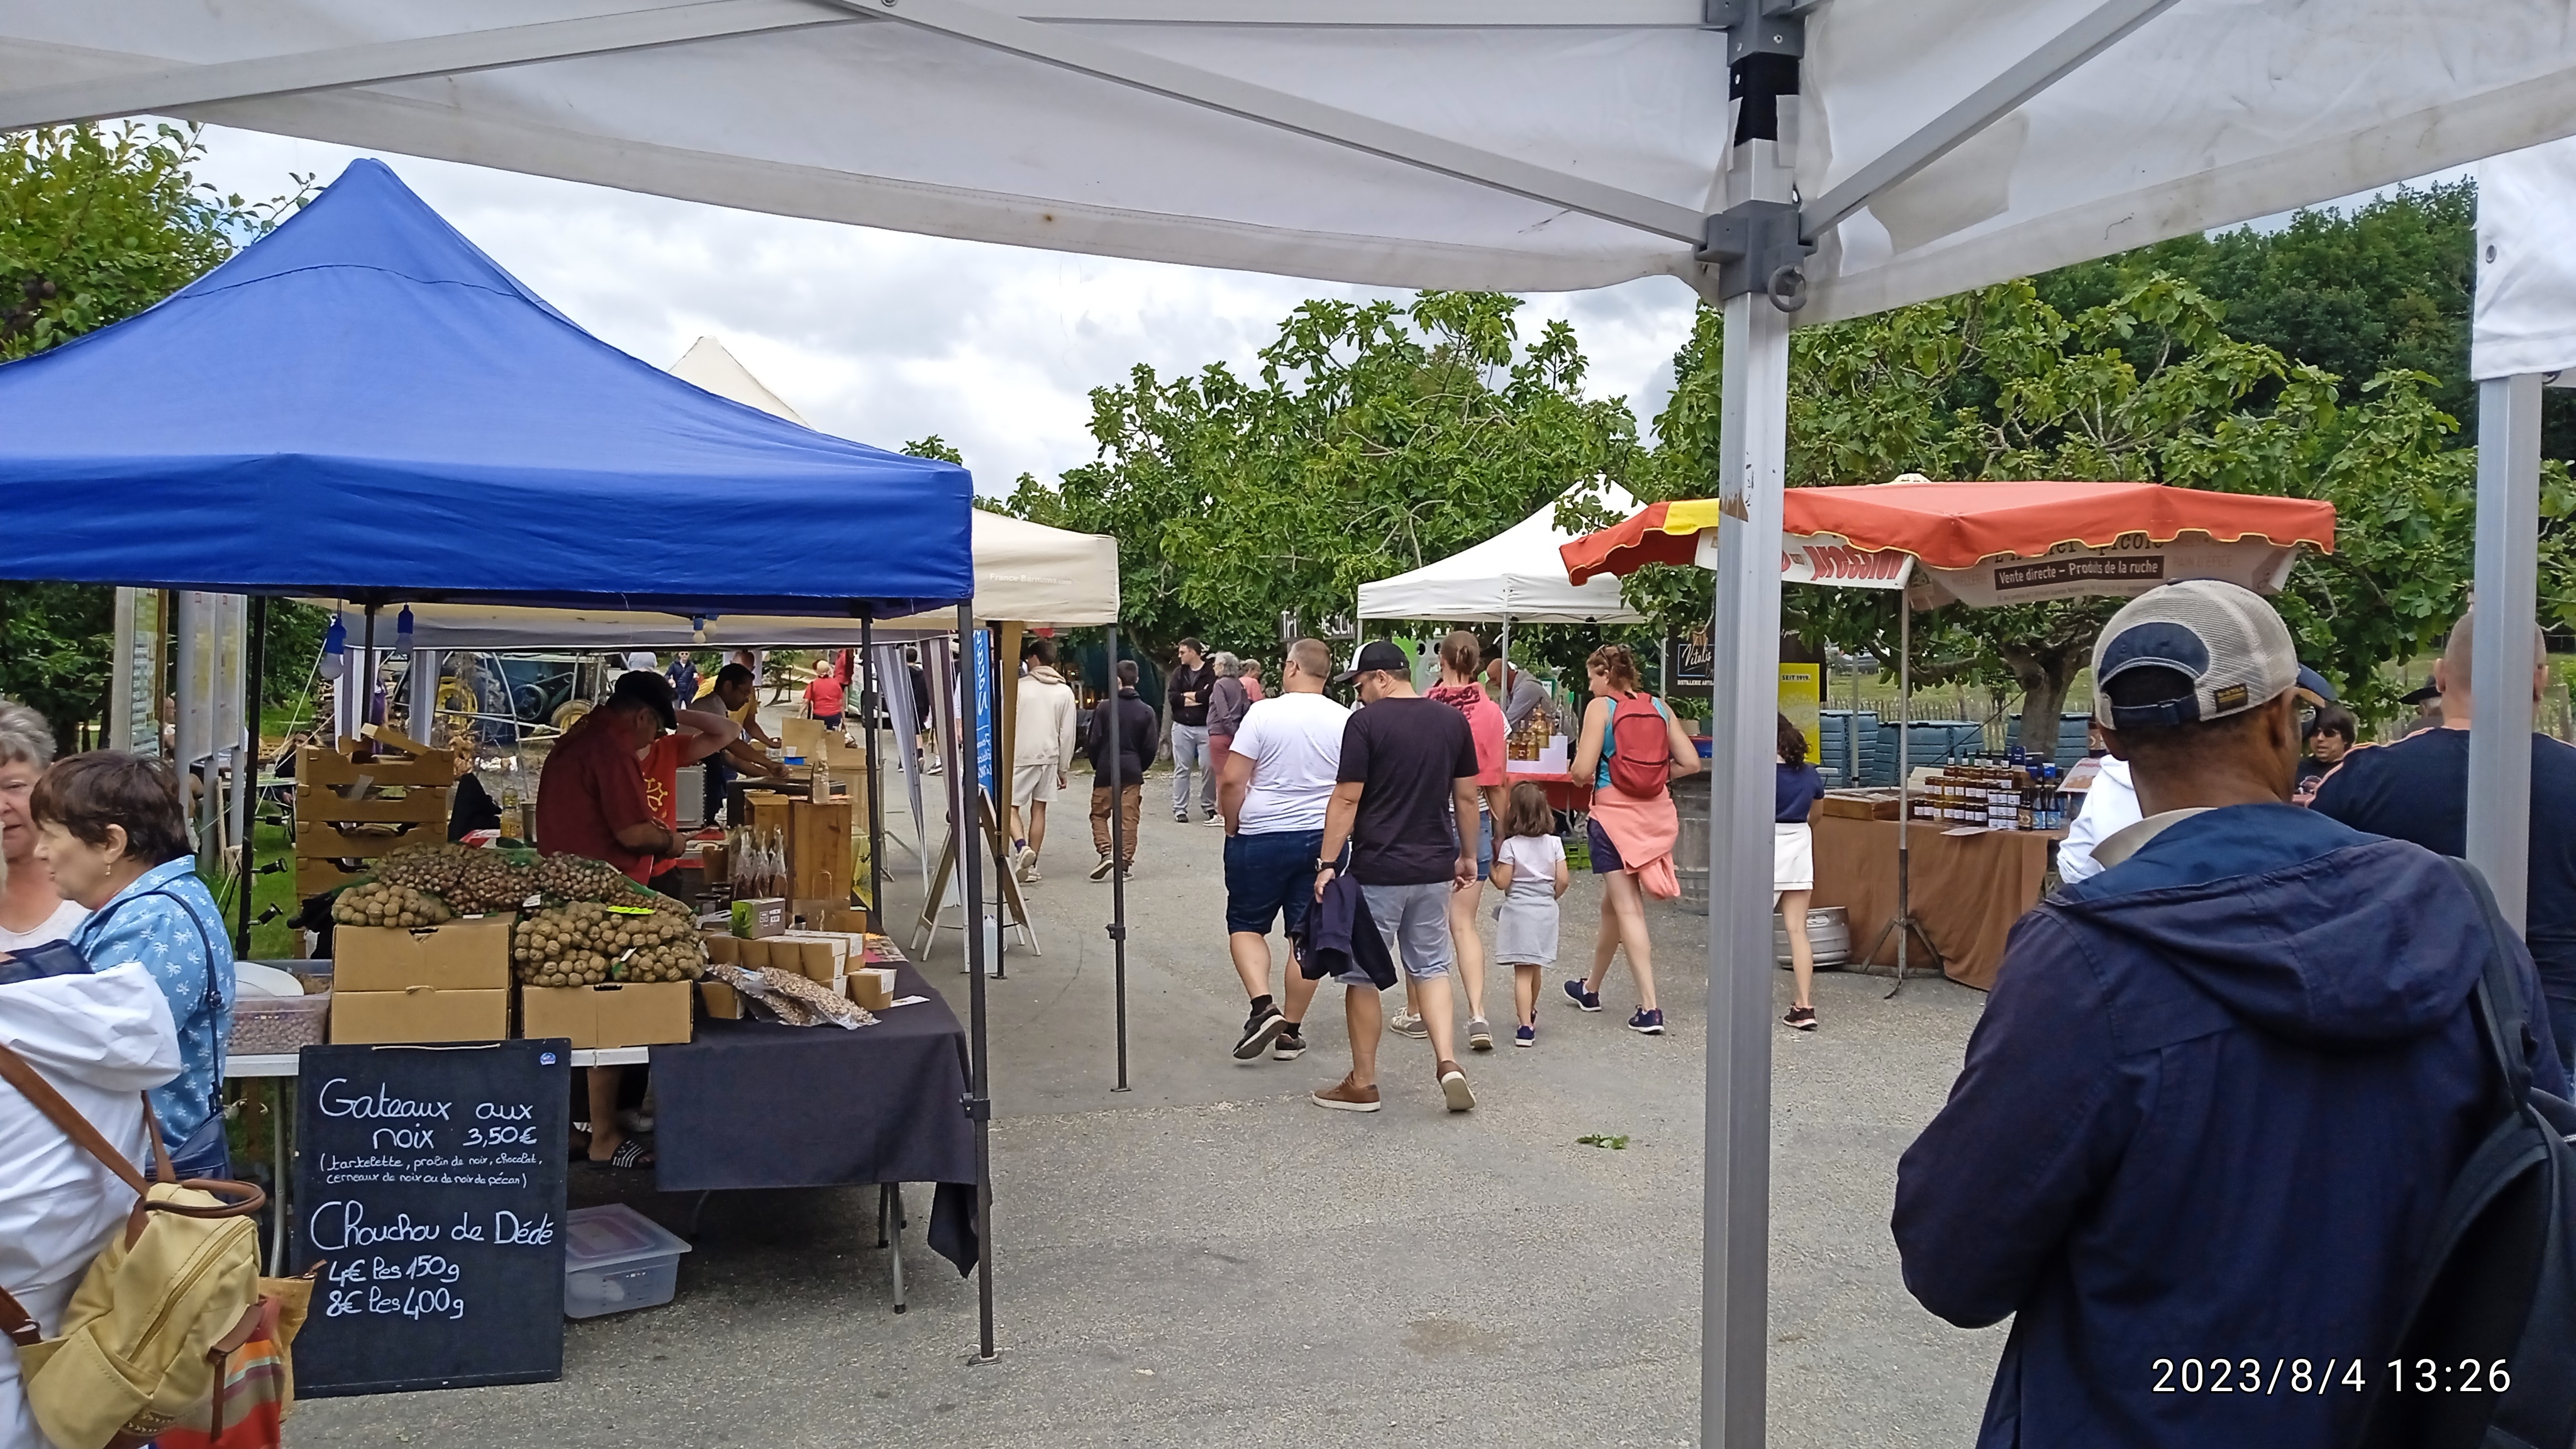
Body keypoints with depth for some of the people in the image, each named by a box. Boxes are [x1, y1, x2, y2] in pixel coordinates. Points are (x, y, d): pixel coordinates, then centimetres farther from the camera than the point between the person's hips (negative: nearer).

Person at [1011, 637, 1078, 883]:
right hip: (1049, 756, 4)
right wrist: (1063, 768, 11)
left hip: (1020, 756, -4)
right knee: (1039, 809, 10)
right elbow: (1067, 734, 5)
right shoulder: (1064, 691, 4)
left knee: (1010, 805, 5)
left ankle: (1023, 847, -19)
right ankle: (1032, 865, 11)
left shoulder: (1020, 687, -7)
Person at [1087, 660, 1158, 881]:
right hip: (1132, 771, 1)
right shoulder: (1146, 711, -1)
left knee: (1099, 813, 11)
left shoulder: (1104, 707, -7)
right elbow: (1150, 747, 0)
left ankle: (1105, 853, -8)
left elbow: (1094, 741, -5)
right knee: (1129, 818, 5)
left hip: (1106, 770, -1)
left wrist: (1097, 766, 11)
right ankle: (1125, 863, 3)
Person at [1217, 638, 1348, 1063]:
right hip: (1323, 839, 3)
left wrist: (1232, 827, 3)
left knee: (1246, 925, 13)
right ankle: (1291, 1031, 15)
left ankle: (1263, 1006, -6)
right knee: (1308, 935, 10)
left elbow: (1232, 781, -12)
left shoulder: (1264, 713, -10)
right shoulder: (1347, 721, 0)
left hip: (1261, 837, -3)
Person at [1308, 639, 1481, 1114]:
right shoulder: (1452, 720, 5)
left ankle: (1362, 1084, 14)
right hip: (1434, 868, 5)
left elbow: (1347, 799, -14)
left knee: (1365, 974, 7)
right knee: (1431, 967, 16)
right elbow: (1466, 797, 10)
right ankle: (1448, 1062, -1)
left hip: (1378, 870, -5)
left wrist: (1327, 863, -10)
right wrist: (1467, 855, 20)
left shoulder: (1366, 722, -11)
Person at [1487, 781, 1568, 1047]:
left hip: (1518, 912, -4)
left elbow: (1502, 882, -10)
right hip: (1545, 911, 4)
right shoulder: (1554, 843, 0)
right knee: (1536, 968, 21)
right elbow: (1563, 879, -2)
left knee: (1522, 972, -5)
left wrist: (1491, 865, 6)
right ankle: (1530, 1013, 42)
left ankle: (1525, 1026, -14)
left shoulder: (1510, 846, -10)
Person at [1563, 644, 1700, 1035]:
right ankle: (1591, 988, 37)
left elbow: (1582, 771, -13)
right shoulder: (1659, 707, 7)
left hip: (1615, 813, -6)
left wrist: (1579, 756, 9)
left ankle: (1649, 1008, -11)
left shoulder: (1601, 707, -7)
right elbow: (1690, 763, 2)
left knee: (1628, 907, -4)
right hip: (1656, 814, 6)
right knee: (1612, 903, 21)